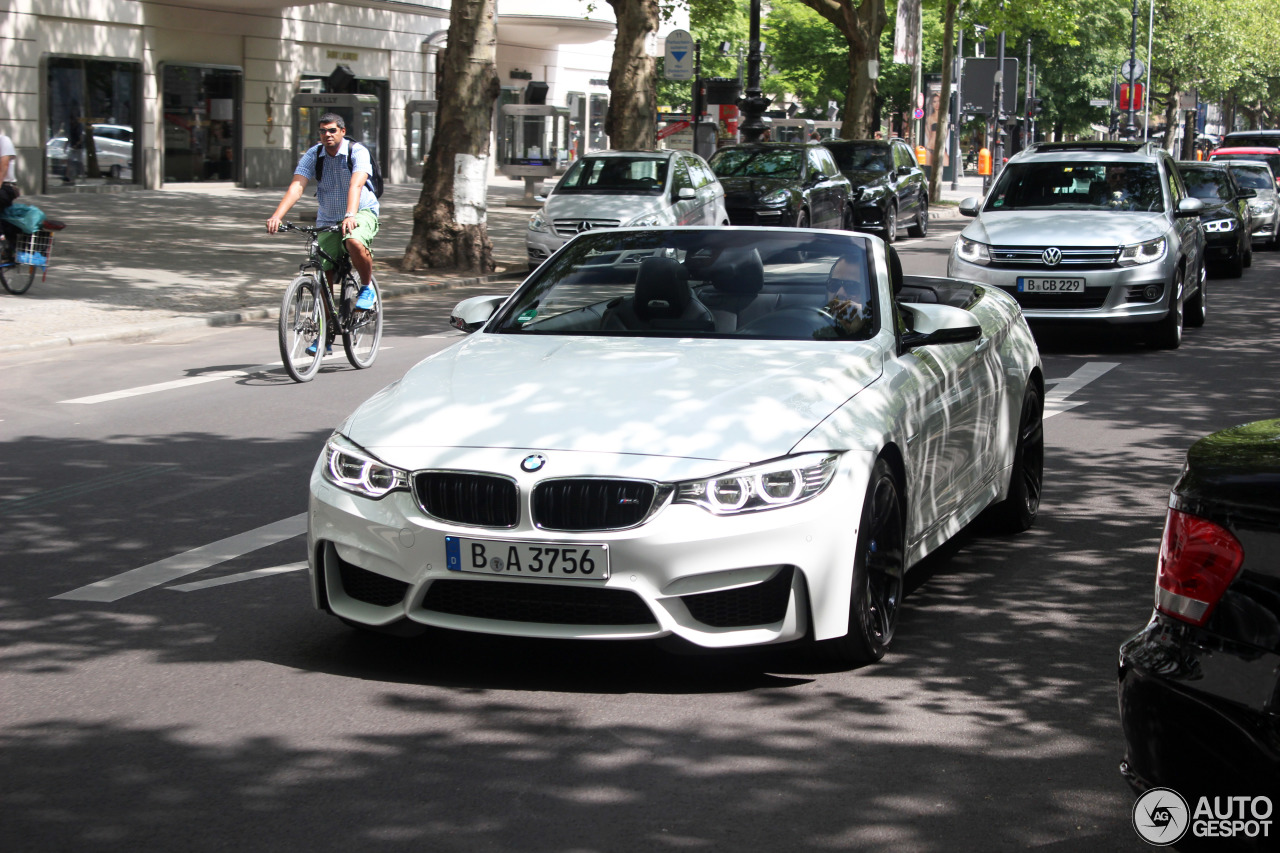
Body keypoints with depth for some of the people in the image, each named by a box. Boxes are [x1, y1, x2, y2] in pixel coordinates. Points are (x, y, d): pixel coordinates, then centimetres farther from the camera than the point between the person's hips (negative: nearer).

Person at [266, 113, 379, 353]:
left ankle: (367, 288, -9)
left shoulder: (357, 152, -15)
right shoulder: (313, 155, -6)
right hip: (327, 219, 4)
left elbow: (356, 184, -32)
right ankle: (327, 331, 13)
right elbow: (296, 186, -18)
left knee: (354, 242, -37)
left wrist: (350, 215, -50)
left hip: (362, 213, -4)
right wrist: (276, 216, -34)